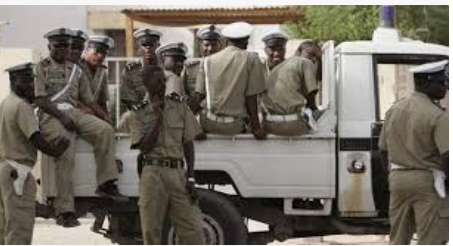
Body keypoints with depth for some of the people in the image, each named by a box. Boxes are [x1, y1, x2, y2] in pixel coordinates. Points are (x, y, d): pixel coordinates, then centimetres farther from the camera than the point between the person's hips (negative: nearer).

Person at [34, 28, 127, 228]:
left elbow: (88, 99, 19)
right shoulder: (42, 68, 6)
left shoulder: (75, 70, 23)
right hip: (51, 116, -5)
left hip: (74, 112, 5)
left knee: (105, 130, -22)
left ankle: (106, 184, -21)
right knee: (65, 158, -24)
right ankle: (64, 211, -23)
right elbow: (40, 100, -5)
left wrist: (105, 117, 3)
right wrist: (61, 116, -17)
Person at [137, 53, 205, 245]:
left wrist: (191, 178, 2)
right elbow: (144, 147, -8)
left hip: (178, 172, 2)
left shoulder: (179, 106, 9)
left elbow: (188, 144, 9)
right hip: (153, 173, -2)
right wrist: (157, 117, -11)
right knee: (151, 231, 1)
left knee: (193, 229, -4)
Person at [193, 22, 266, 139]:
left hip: (209, 125, 3)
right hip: (235, 127, -3)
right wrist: (256, 128, 5)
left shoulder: (208, 61, 8)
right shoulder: (251, 59, 1)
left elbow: (199, 95, 5)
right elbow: (251, 97, -1)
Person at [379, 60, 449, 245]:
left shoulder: (394, 110, 9)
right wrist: (448, 181, -9)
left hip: (398, 179, 7)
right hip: (428, 182, -7)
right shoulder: (438, 116, -14)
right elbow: (446, 156, -22)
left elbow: (383, 150, 15)